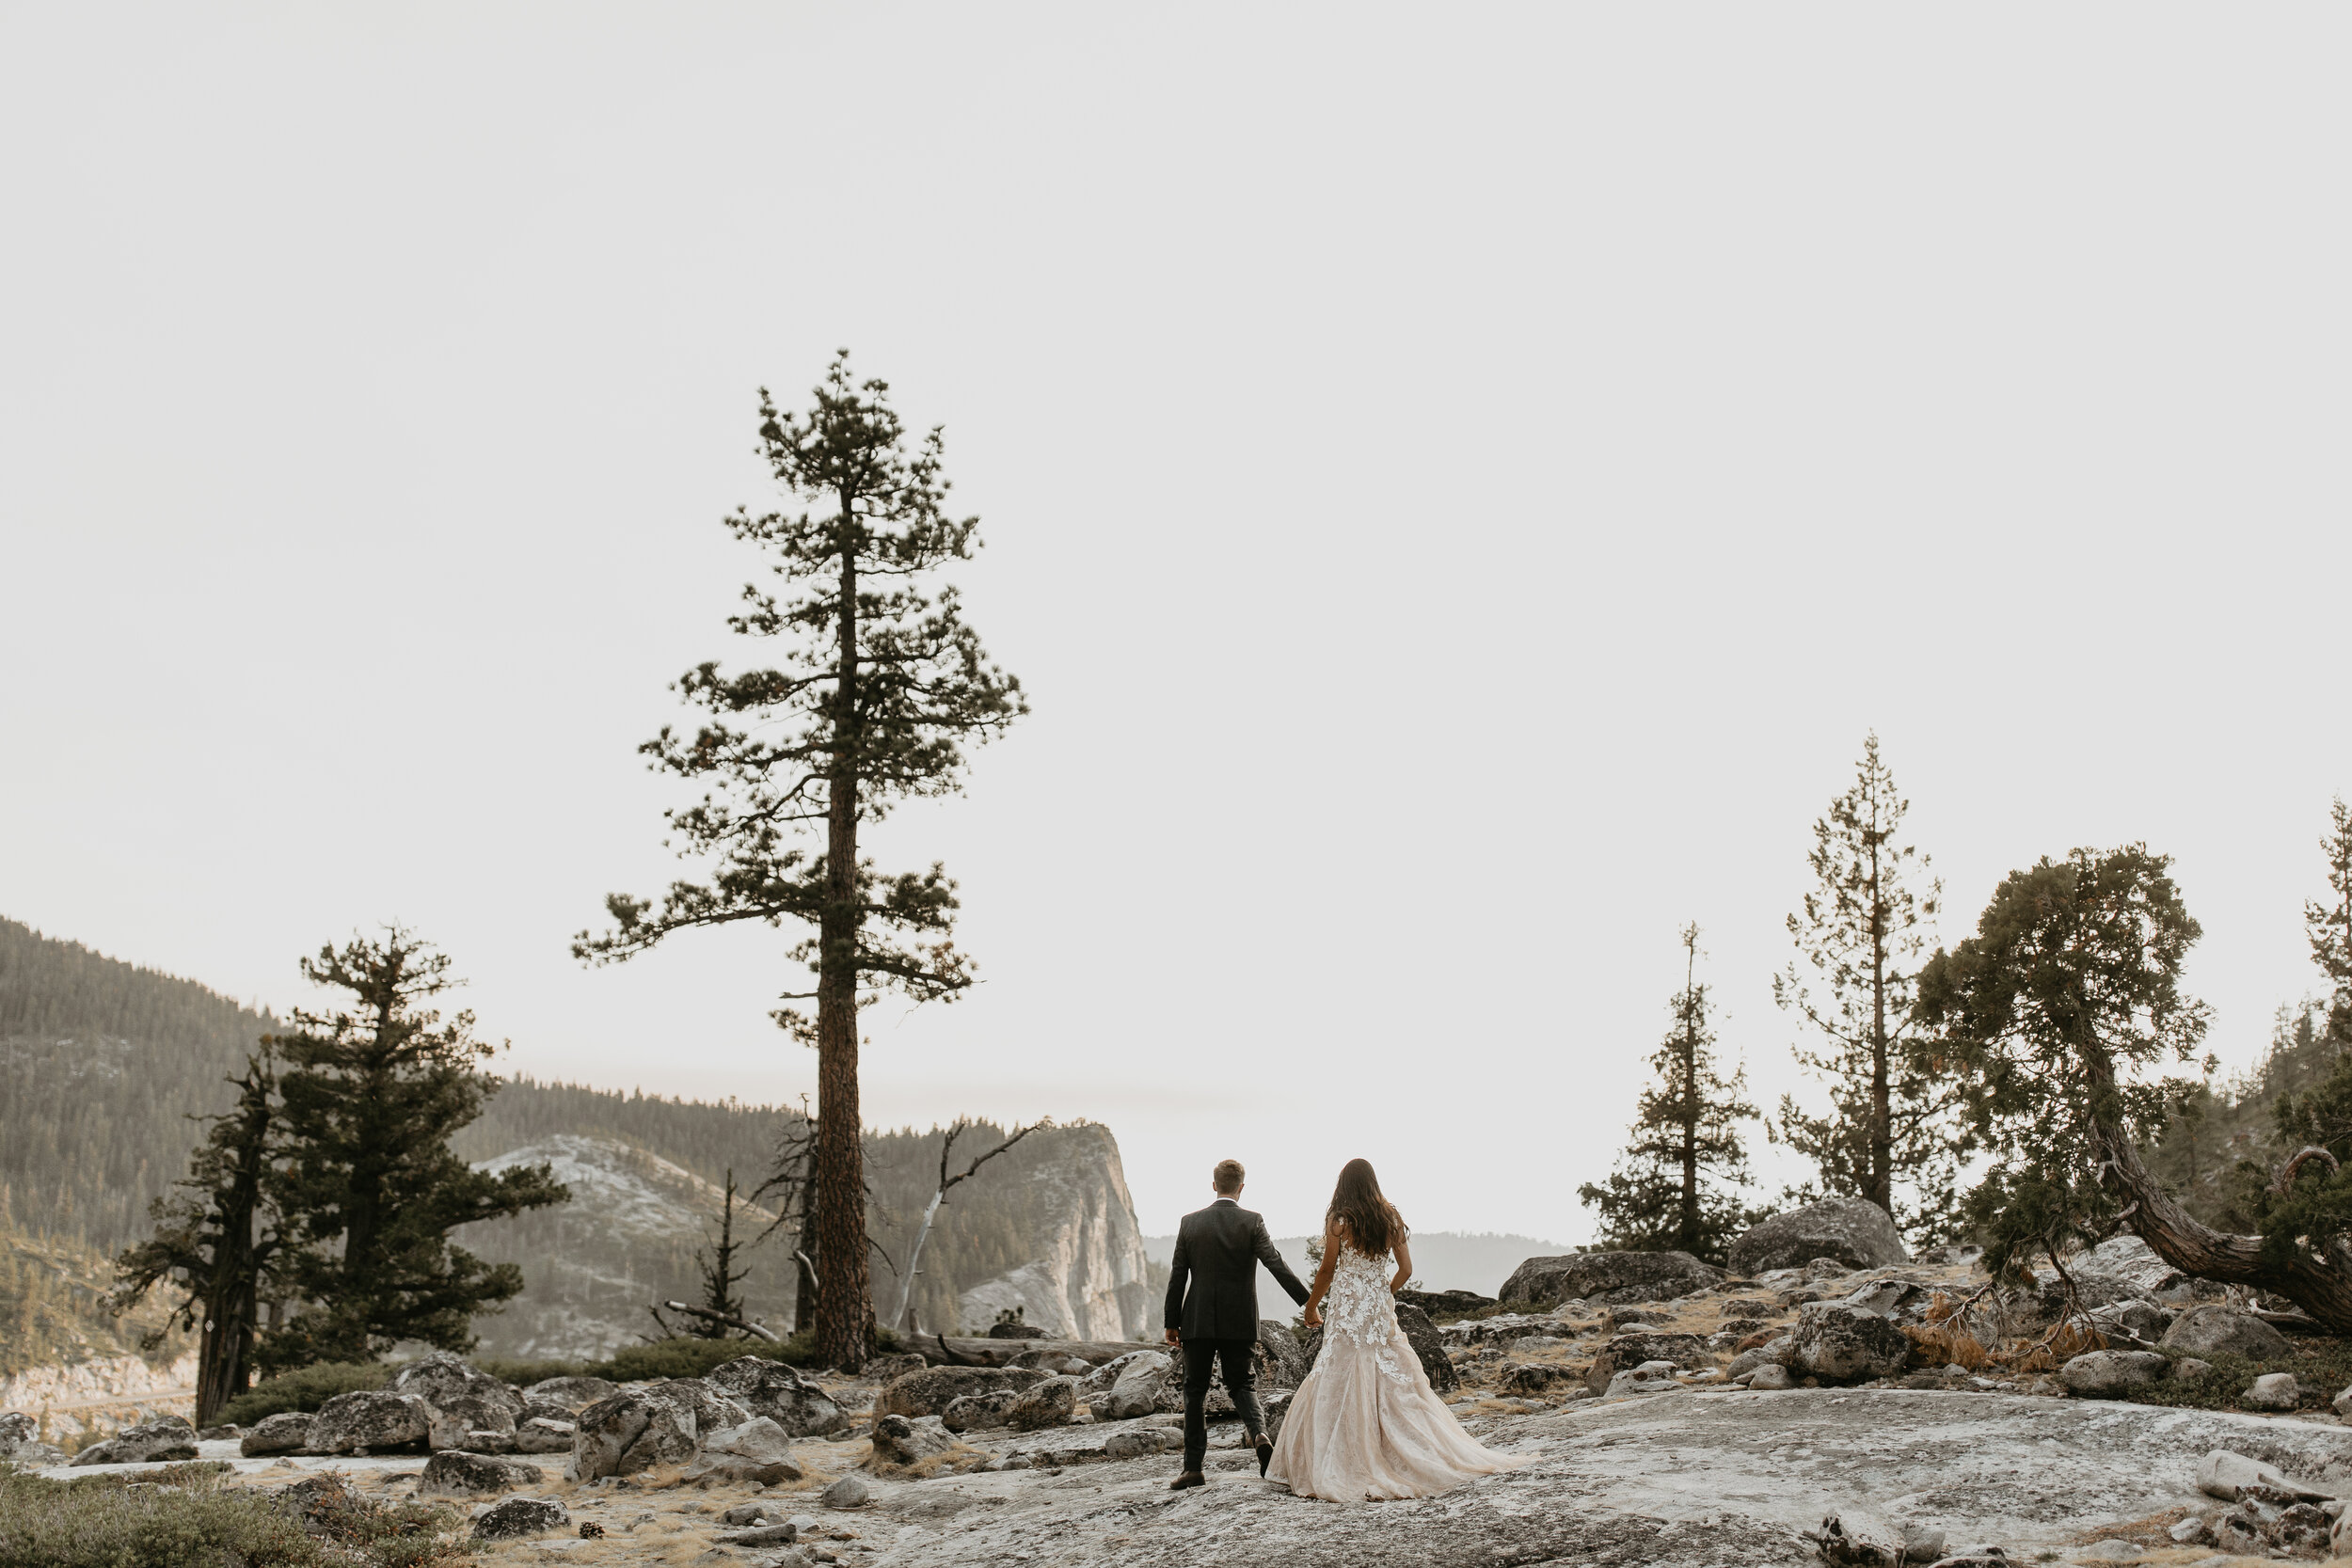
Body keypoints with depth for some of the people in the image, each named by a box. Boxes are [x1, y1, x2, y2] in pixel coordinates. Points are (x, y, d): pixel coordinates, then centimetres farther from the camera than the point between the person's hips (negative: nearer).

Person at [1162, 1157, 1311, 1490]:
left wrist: (1172, 1322, 9)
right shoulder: (1251, 1222, -5)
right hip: (1239, 1322, 0)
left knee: (1195, 1390, 10)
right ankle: (1260, 1434, -15)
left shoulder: (1190, 1222, 0)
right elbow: (1276, 1264, -13)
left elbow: (1178, 1275, 2)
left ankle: (1193, 1467, 7)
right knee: (1241, 1383, 13)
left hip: (1198, 1322, 0)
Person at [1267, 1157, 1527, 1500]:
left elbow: (1327, 1270, -3)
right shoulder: (1391, 1218, 5)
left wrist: (1312, 1305, 11)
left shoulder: (1338, 1219, -6)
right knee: (1395, 1385, 10)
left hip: (1347, 1309, -4)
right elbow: (1406, 1269, 7)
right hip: (1382, 1311, 4)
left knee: (1344, 1388, -2)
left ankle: (1350, 1470, -4)